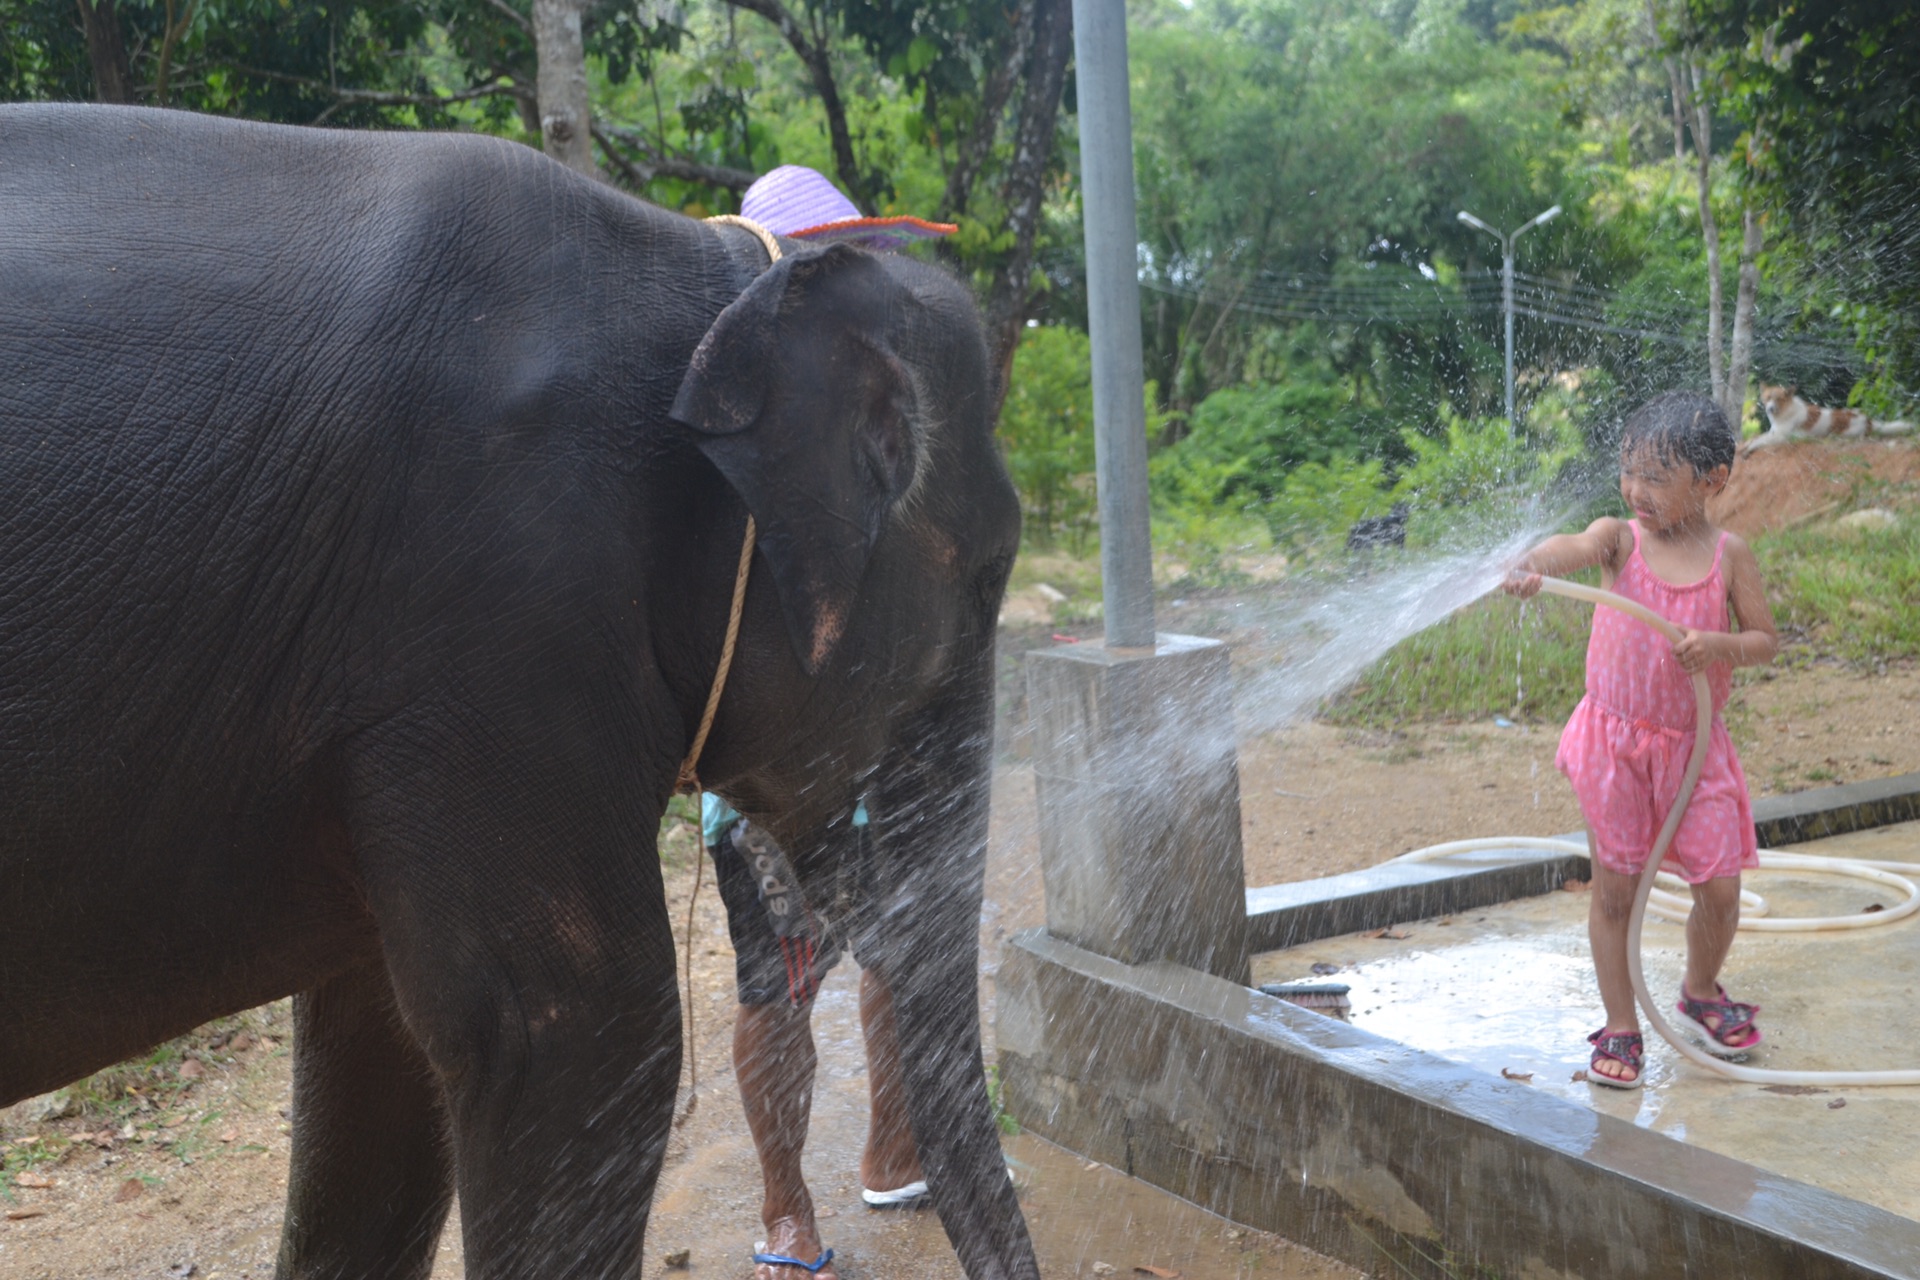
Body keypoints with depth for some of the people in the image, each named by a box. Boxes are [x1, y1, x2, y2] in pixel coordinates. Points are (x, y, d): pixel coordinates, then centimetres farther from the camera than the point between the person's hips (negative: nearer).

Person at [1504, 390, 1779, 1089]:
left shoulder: (1729, 554, -3)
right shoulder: (1620, 538, -7)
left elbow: (1766, 639, 1)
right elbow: (1572, 547, -30)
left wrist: (1718, 645, -21)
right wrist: (1529, 566, -53)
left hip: (1694, 743, 1)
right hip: (1613, 738, -1)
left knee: (1720, 883, 2)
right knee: (1613, 888, 5)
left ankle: (1701, 992, 33)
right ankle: (1621, 1028, 20)